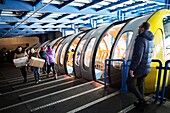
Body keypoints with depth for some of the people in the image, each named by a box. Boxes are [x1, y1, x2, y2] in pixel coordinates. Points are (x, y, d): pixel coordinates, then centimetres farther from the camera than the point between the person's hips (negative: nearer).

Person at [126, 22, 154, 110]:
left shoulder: (141, 39, -20)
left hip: (139, 67, -8)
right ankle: (141, 103, 29)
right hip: (146, 67, 9)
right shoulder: (150, 40, 10)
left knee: (129, 83, 8)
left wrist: (132, 68, -22)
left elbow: (138, 56, -27)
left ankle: (142, 100, 4)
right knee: (140, 84, 19)